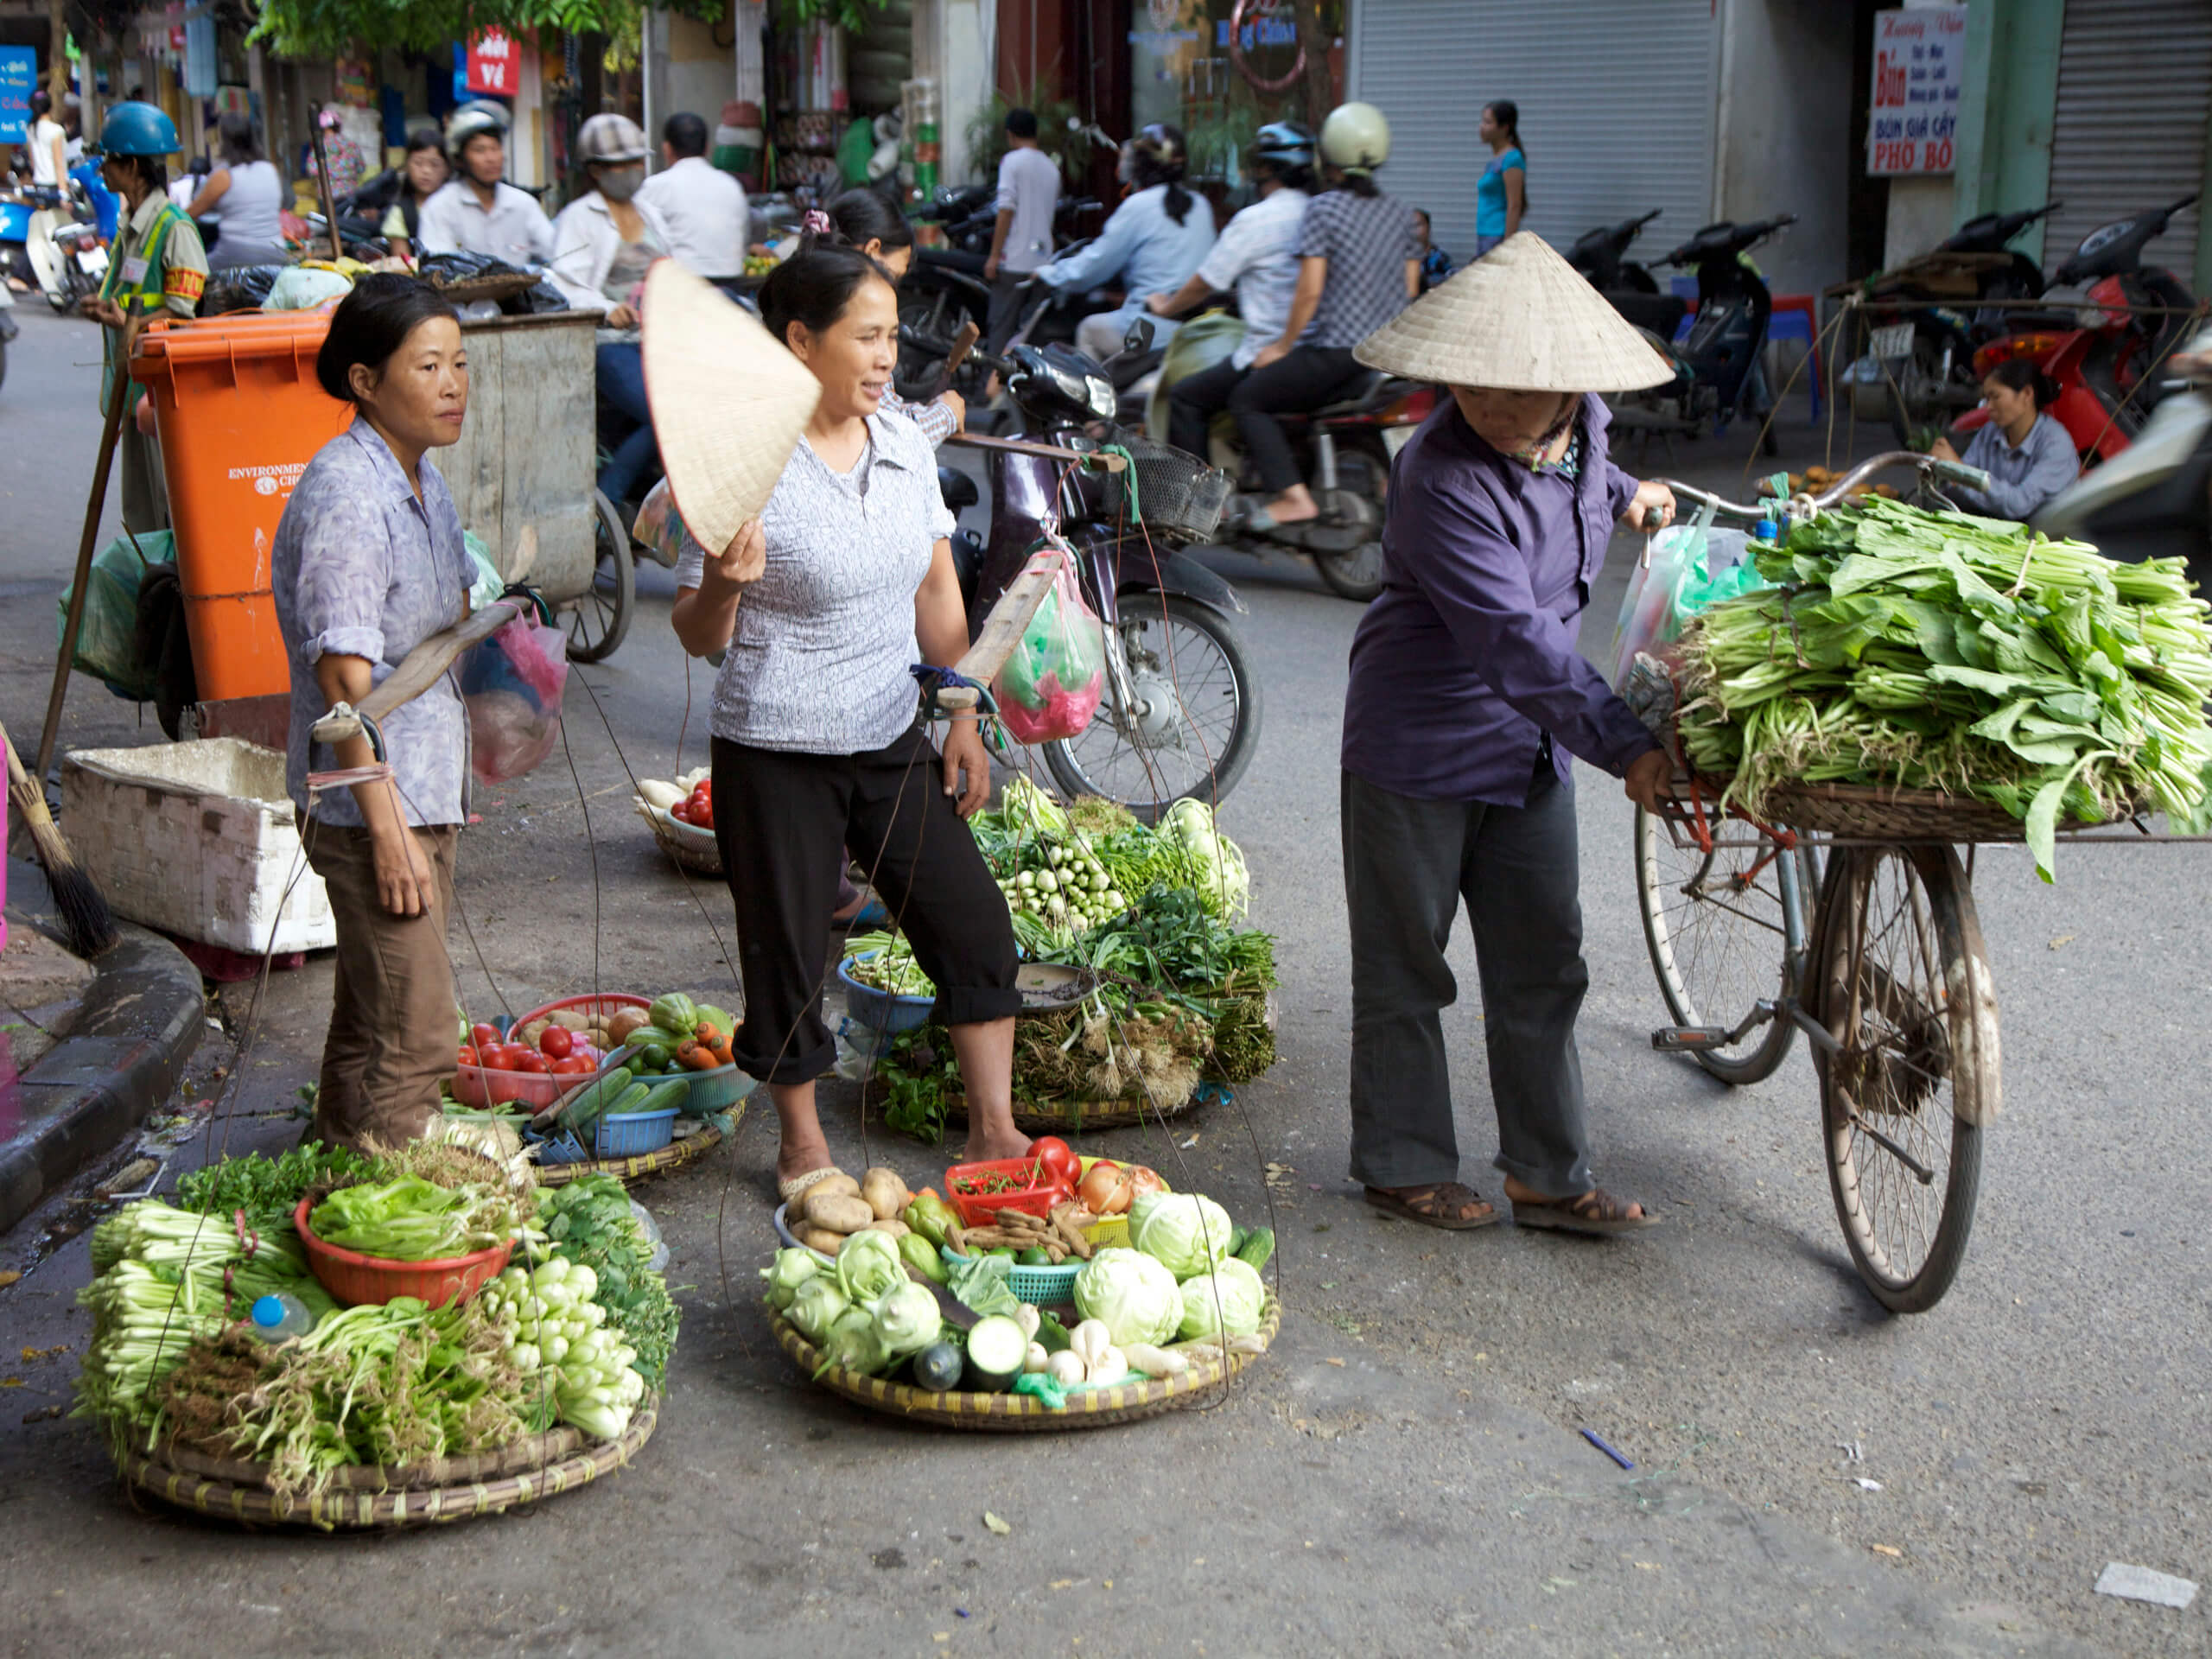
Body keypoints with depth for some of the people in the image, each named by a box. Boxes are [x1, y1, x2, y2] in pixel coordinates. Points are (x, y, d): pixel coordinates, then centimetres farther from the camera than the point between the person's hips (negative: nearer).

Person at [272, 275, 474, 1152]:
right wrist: (387, 827, -22)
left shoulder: (422, 477, 10)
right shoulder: (344, 494, -20)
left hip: (426, 784, 10)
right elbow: (345, 674, -22)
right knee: (412, 1036, -6)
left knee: (371, 1012, 20)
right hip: (369, 794, -9)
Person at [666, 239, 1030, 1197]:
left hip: (891, 741, 6)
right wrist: (725, 584, -32)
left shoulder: (905, 446, 2)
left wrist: (962, 715, 9)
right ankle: (803, 1148, 26)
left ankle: (993, 1132, 20)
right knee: (788, 951, 6)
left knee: (974, 925, 6)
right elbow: (698, 635, -11)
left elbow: (937, 590, 13)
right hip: (776, 755, -5)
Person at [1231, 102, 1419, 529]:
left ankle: (1293, 495, -10)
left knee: (1247, 398, 5)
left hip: (1335, 350, -7)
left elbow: (1310, 290, -14)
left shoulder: (1322, 209, -10)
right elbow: (1410, 288, 11)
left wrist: (1282, 346, -3)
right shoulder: (1399, 212, 8)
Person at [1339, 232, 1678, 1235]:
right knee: (1403, 971, 7)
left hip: (1528, 745, 7)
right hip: (1418, 748, -7)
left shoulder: (1581, 428, -2)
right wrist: (1623, 743, -38)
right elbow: (1511, 636, -34)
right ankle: (1402, 1166, 22)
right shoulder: (1443, 479, -26)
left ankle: (1548, 1176, 22)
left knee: (1542, 968, 11)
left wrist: (1621, 495, 13)